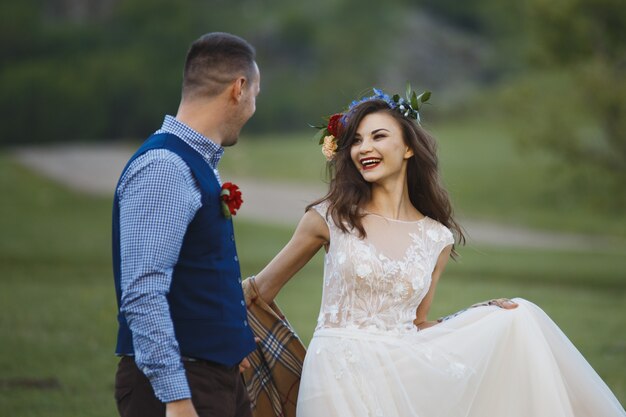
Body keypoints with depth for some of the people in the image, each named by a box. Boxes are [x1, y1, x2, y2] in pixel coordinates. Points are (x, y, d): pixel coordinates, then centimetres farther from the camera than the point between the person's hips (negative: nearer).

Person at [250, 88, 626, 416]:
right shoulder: (330, 219, 1)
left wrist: (483, 316, 4)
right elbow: (264, 287, 9)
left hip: (404, 373, 3)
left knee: (517, 319, -1)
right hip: (341, 373, -3)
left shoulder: (438, 239, 8)